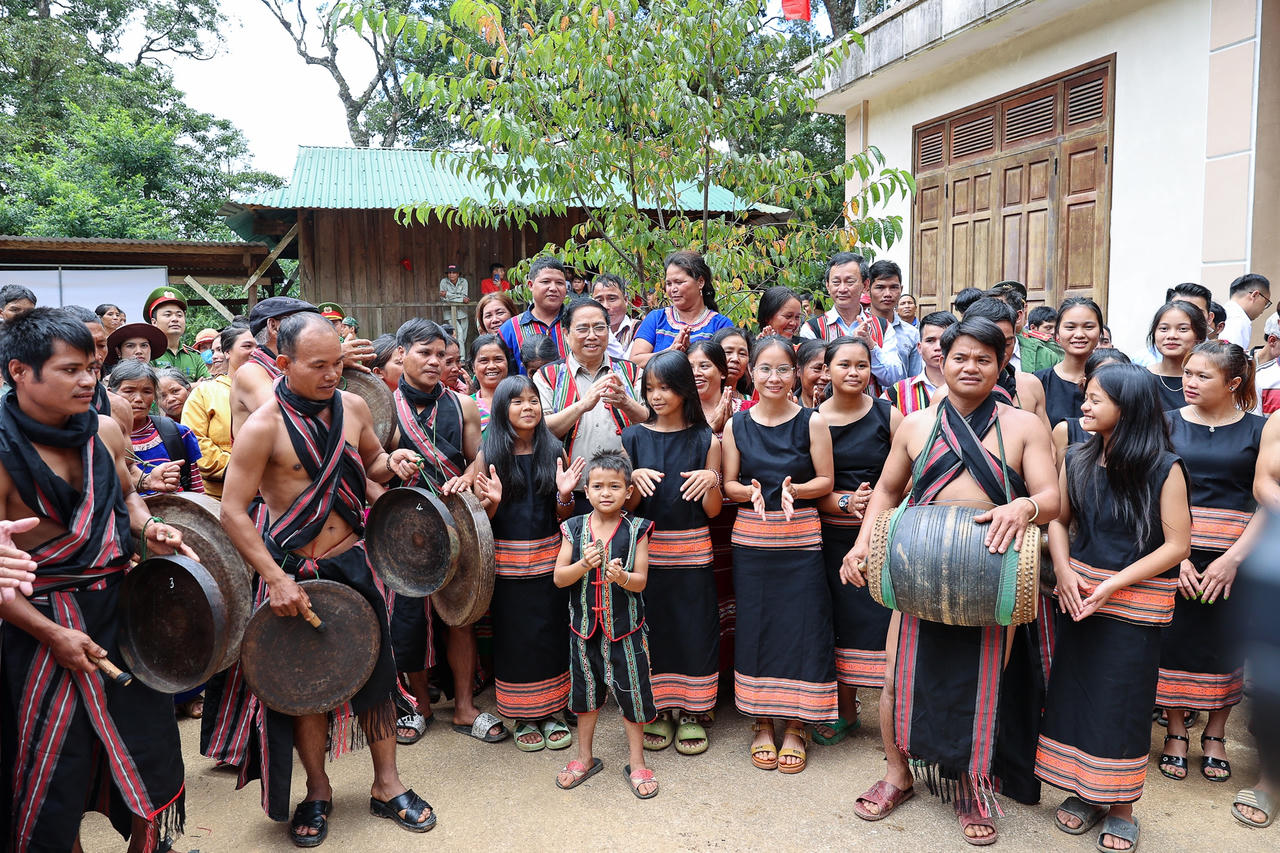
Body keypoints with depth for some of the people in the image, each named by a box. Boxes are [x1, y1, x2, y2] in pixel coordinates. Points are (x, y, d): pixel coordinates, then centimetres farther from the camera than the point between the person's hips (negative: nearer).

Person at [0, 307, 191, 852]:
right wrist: (52, 635, -18)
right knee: (57, 772, 10)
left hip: (122, 606, 5)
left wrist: (148, 528, -2)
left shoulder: (104, 432, 0)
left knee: (150, 748, 14)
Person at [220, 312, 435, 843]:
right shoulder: (263, 427, -17)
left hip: (352, 560, 4)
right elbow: (233, 512, -15)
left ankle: (386, 785, 28)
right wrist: (276, 578, -21)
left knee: (376, 672, 11)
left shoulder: (353, 407, -1)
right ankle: (317, 792, 32)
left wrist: (390, 463, -6)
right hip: (294, 571, -4)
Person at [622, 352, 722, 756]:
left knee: (694, 628, 3)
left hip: (691, 551, -1)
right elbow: (627, 505, 3)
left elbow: (712, 511, 0)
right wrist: (635, 479, -15)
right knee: (651, 628, 6)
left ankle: (692, 714, 19)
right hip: (646, 549, 1)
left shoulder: (705, 440, 1)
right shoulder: (633, 438, 4)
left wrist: (711, 480, -18)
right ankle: (657, 711, 22)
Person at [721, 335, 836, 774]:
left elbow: (825, 480, -1)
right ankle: (761, 724, 22)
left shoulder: (813, 422, -2)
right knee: (755, 627, 6)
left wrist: (794, 490, -19)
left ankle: (795, 726, 17)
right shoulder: (736, 425, 3)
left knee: (801, 627, 1)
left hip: (800, 539, -1)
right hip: (750, 537, 2)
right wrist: (751, 491, -16)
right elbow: (728, 485, 4)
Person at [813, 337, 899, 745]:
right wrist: (845, 503, -16)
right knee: (842, 619, 8)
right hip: (832, 535, 1)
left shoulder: (888, 415, 1)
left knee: (885, 617, -4)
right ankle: (845, 709, 24)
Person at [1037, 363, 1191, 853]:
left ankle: (1121, 807, 22)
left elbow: (1177, 545, -11)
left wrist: (1112, 584, -17)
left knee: (1123, 701, 5)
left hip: (1135, 604, -4)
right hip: (1079, 594, 4)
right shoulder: (1077, 461, 2)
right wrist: (1063, 571, -9)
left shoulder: (1165, 468, -11)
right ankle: (1084, 792, 27)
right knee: (1074, 692, 9)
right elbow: (1059, 520, 9)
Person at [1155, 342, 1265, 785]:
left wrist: (1233, 558, -13)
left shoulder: (1258, 430, 1)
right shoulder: (1168, 423, 3)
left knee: (1225, 644, 6)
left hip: (1235, 555, 0)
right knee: (1175, 638, 3)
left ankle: (1215, 737, 26)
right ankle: (1176, 733, 22)